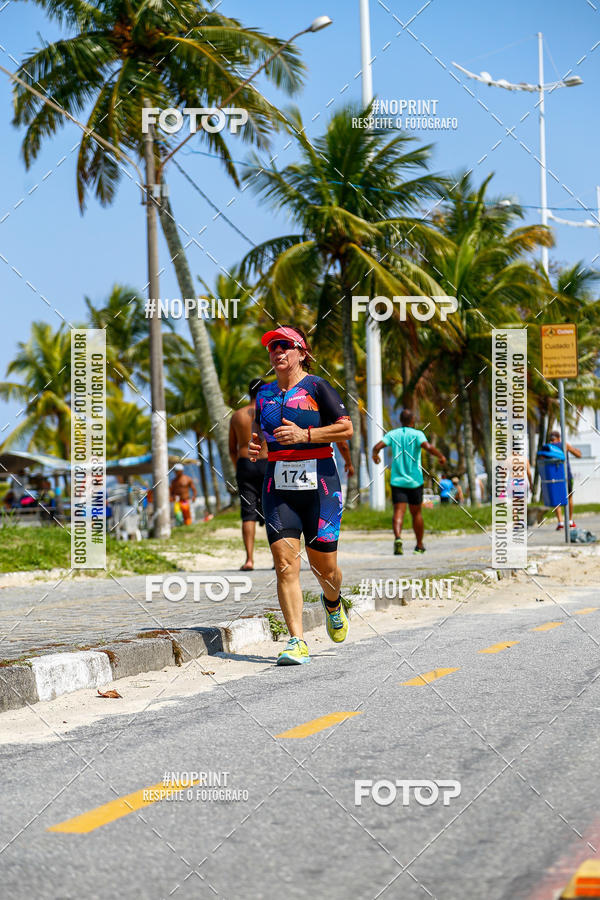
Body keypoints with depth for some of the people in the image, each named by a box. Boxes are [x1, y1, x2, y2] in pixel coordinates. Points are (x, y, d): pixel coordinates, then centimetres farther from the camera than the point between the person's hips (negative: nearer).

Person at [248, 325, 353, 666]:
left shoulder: (317, 387, -2)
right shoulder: (265, 394, 13)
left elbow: (347, 428, -7)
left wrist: (305, 435, -16)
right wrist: (255, 446, 5)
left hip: (318, 481, -4)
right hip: (279, 482, 4)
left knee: (324, 567, 2)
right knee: (285, 562, -11)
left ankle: (333, 603, 39)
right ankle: (297, 643, -12)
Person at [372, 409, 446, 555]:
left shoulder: (393, 434, 3)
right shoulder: (417, 434, -5)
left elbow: (377, 446, -7)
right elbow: (428, 447, -23)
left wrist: (375, 455, 15)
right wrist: (441, 456, -7)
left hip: (397, 481, 1)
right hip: (414, 480, -1)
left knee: (398, 511, -7)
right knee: (416, 513, 14)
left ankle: (398, 537, -34)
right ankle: (419, 546, 24)